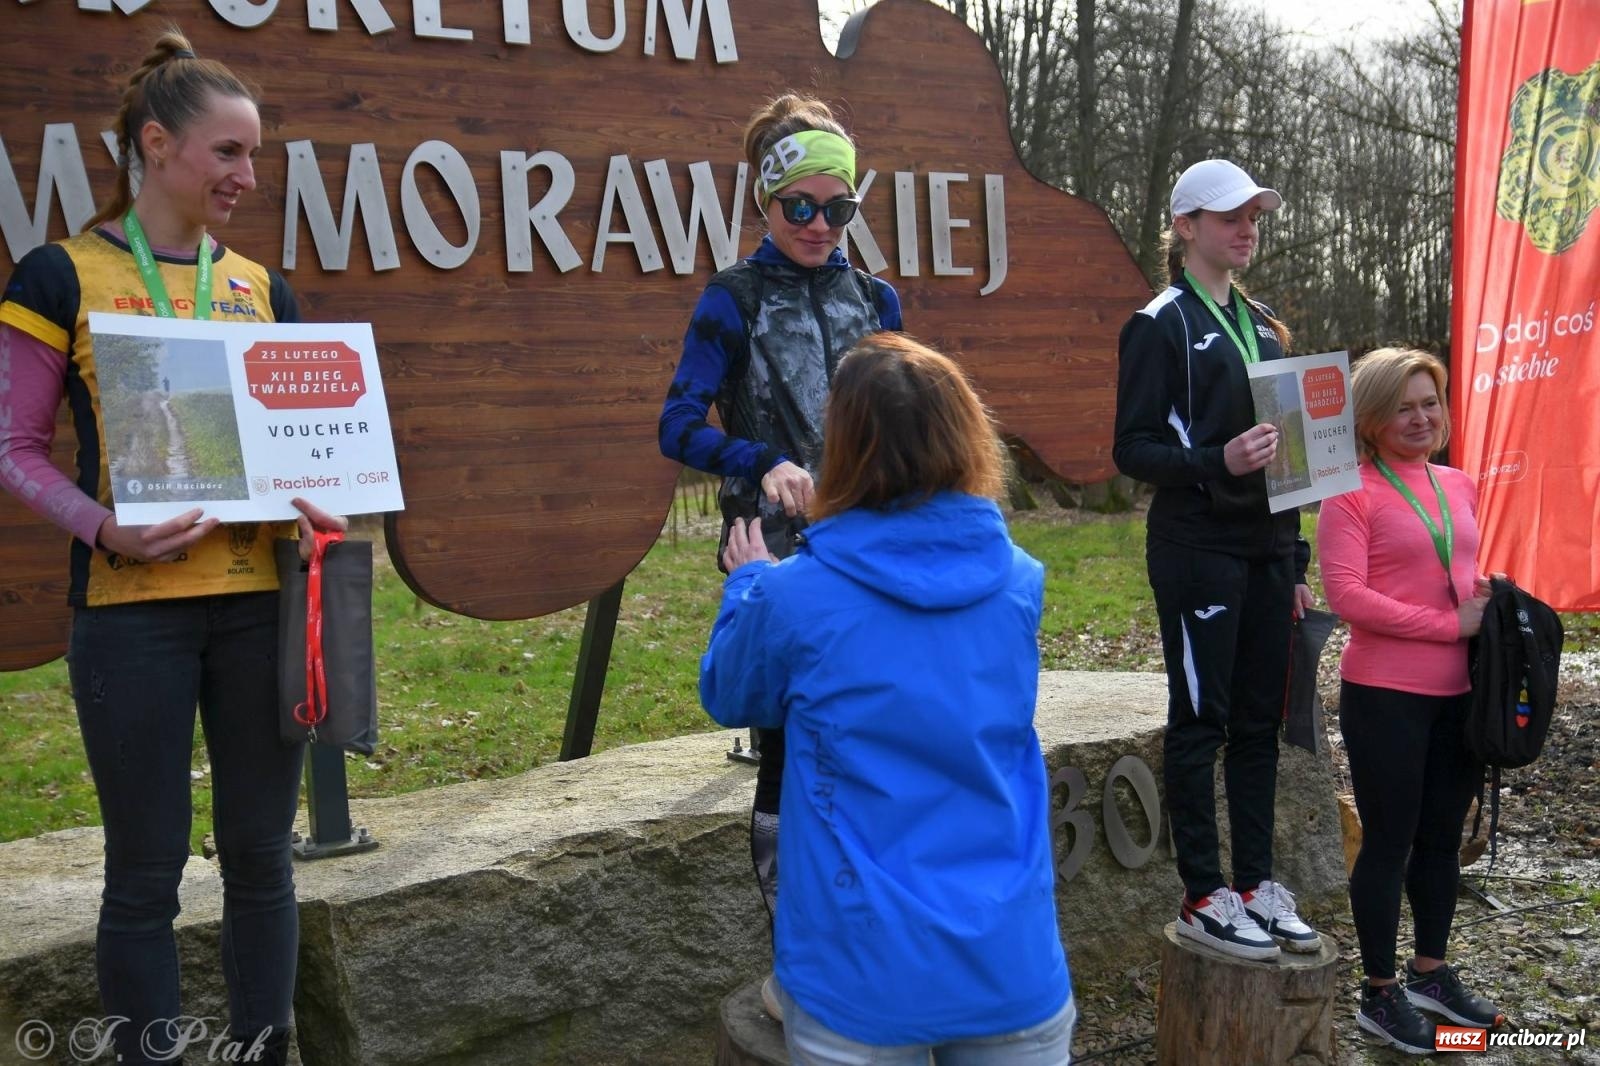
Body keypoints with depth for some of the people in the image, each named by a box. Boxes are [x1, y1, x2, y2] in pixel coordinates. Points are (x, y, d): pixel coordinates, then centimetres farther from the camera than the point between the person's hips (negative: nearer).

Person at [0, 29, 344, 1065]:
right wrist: (103, 528, -17)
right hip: (132, 603, -4)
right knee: (147, 870, 4)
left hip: (261, 596, 4)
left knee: (261, 853, 11)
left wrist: (318, 500, -5)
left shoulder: (262, 287, 12)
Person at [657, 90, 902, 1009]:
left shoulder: (877, 299, 10)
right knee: (787, 743, -1)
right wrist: (765, 465, -25)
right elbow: (679, 424, -9)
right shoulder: (734, 300, -1)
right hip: (777, 555, -4)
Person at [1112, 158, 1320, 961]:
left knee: (1259, 720, 10)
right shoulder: (1161, 325, -6)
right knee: (1200, 719, 0)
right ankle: (1203, 897, 9)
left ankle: (1254, 881, 20)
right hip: (1197, 551, -7)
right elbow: (1132, 449, -10)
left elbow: (1283, 448, 19)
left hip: (1265, 548, 7)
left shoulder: (1261, 325, 16)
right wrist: (1218, 462, -27)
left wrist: (1295, 560, 16)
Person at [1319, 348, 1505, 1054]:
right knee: (1389, 841, 4)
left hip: (1459, 693, 7)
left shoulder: (1458, 486, 11)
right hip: (1386, 696, -7)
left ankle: (1431, 973, 34)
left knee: (1442, 836, 17)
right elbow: (1346, 595, -18)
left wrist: (1487, 600, 1)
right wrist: (1450, 625, -17)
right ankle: (1379, 993, 19)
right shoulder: (1354, 493, -11)